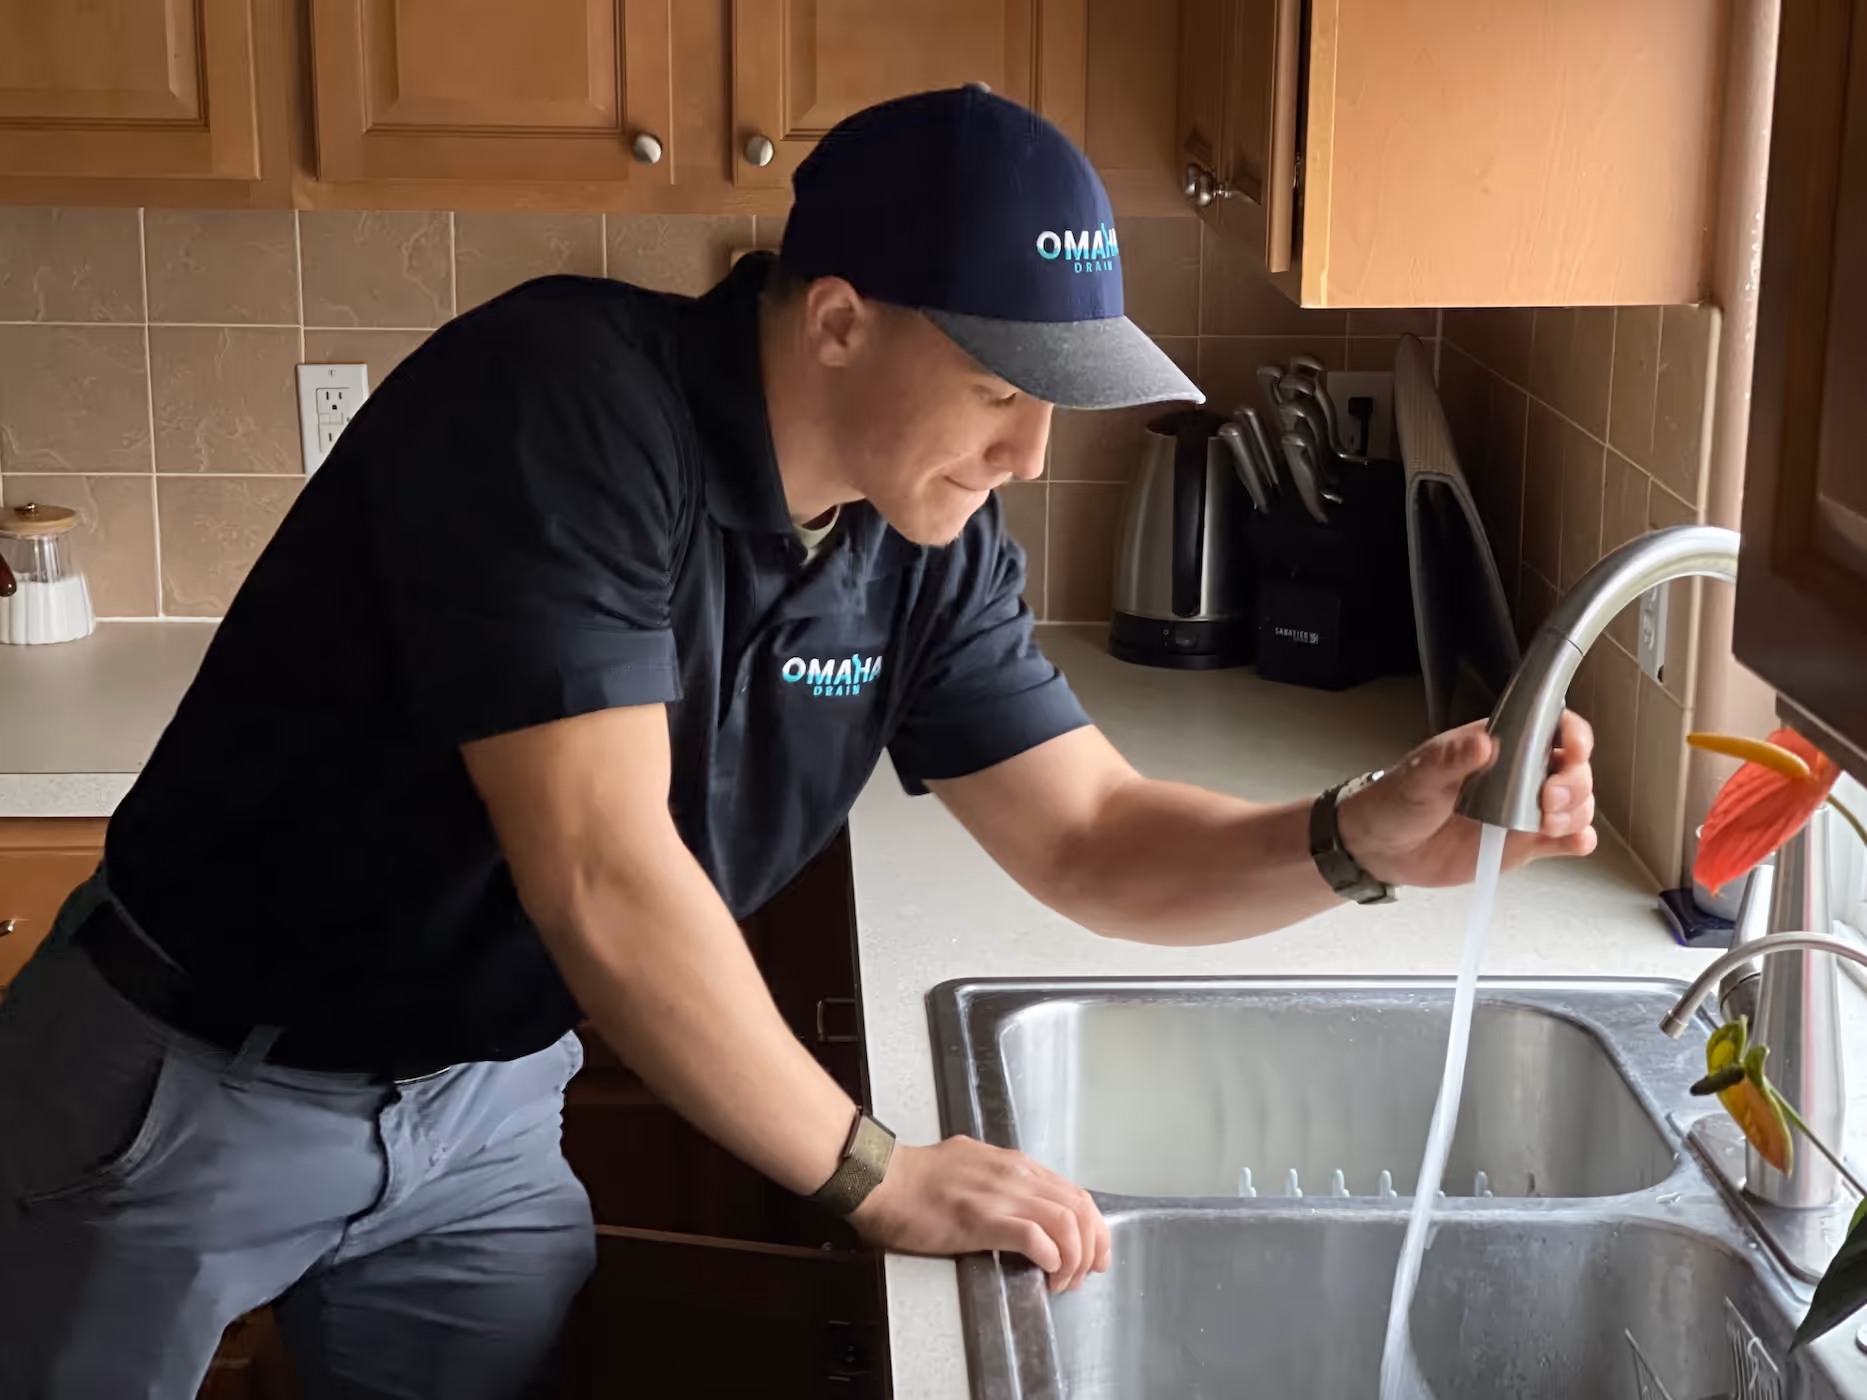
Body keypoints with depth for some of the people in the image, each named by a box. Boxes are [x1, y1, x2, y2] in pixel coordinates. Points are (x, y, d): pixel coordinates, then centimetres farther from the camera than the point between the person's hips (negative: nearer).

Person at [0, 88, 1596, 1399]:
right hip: (197, 1082, -5)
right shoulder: (563, 402, -30)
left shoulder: (927, 545, -8)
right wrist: (877, 1173, -25)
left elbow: (1093, 839, -3)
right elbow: (603, 881, -34)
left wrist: (1365, 840, -22)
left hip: (487, 1102, 6)